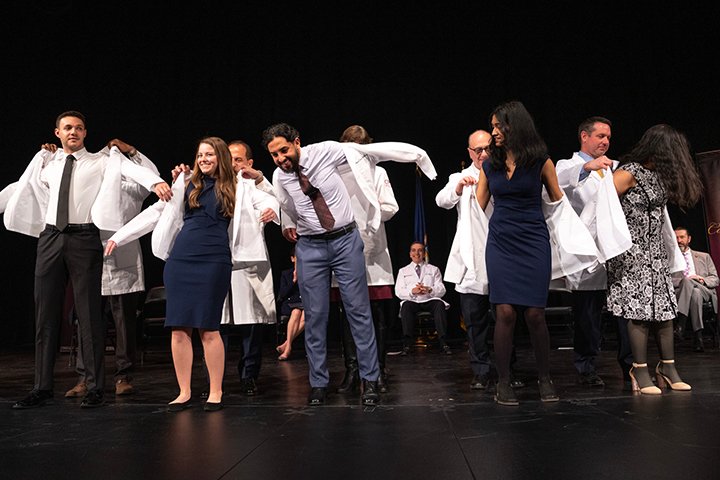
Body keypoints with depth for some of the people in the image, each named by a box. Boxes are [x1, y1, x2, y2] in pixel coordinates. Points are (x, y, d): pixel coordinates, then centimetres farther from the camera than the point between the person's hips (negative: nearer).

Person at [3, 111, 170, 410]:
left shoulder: (102, 161, 2)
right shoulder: (46, 165, 16)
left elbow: (131, 169, -16)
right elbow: (20, 188, 30)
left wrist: (156, 183, -30)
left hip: (84, 239, -4)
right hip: (50, 238, 4)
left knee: (89, 314, -2)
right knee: (46, 314, 7)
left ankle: (95, 387, 6)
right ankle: (42, 388, 16)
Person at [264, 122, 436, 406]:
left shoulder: (325, 152, -9)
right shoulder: (279, 177, 2)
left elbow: (368, 150, -6)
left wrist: (416, 153, -4)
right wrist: (288, 225, 7)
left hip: (346, 239, -2)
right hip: (309, 247, 3)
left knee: (359, 310, 0)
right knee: (315, 316, 4)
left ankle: (370, 379, 11)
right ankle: (318, 383, 17)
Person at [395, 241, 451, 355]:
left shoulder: (434, 269, 21)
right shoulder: (403, 271, 20)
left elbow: (442, 290, 9)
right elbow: (398, 291, 6)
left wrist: (429, 290, -14)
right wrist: (412, 291, -14)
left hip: (429, 300, 0)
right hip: (412, 301, 0)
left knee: (439, 304, -32)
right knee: (406, 305, -34)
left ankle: (442, 343, -34)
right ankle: (406, 344, -35)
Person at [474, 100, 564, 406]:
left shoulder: (540, 160, 1)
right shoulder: (490, 164, 10)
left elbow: (558, 201, 9)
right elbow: (477, 207, 17)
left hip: (533, 242, -2)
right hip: (500, 243, 2)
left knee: (535, 313, -3)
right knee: (505, 312, -6)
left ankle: (544, 378, 16)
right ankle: (503, 382, 5)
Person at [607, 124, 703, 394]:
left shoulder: (659, 174, 12)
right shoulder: (629, 173, -12)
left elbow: (660, 211, 15)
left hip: (656, 251, 8)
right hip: (632, 252, -8)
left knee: (664, 307, 6)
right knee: (639, 310, -7)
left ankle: (667, 368, 14)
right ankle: (640, 371, 1)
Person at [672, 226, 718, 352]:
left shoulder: (704, 257, 26)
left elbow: (715, 279, 18)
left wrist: (703, 281, -4)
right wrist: (683, 280, -11)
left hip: (704, 291, 1)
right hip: (679, 293, -1)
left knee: (688, 282, -37)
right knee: (695, 293, -39)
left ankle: (680, 326, -45)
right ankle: (698, 337, -43)